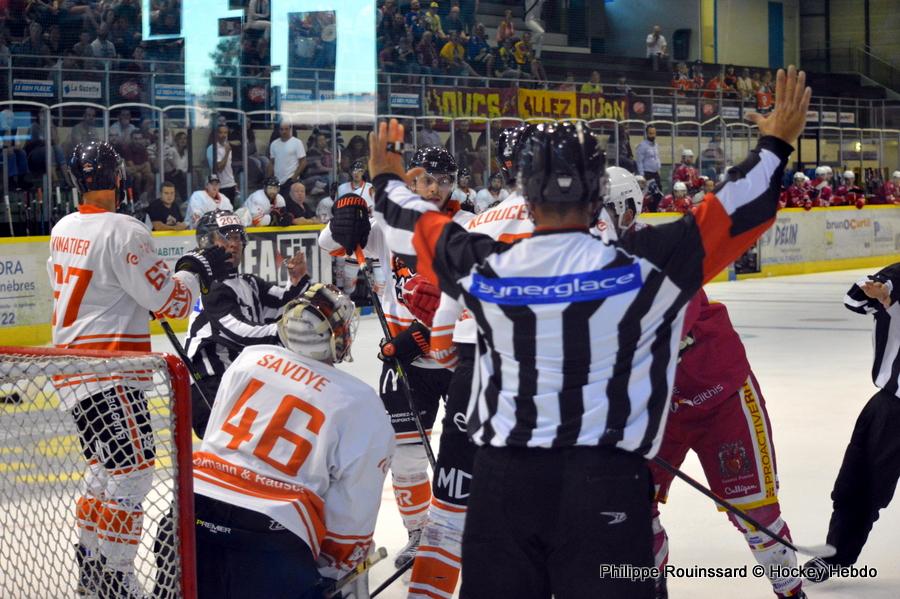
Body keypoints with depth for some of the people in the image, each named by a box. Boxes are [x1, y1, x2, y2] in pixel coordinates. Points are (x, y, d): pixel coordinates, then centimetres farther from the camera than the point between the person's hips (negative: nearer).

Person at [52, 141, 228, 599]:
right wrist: (194, 271, 4)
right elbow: (168, 301, -14)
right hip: (107, 373, -9)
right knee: (131, 472, -8)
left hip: (71, 364, 9)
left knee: (106, 467, 20)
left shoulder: (63, 230, 10)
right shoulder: (122, 232, -16)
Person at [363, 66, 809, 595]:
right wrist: (776, 146, 11)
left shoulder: (482, 270, -2)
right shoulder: (645, 268, -11)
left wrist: (388, 182, 36)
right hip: (607, 485, -2)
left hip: (503, 480, 3)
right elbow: (734, 213, -2)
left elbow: (415, 228, 16)